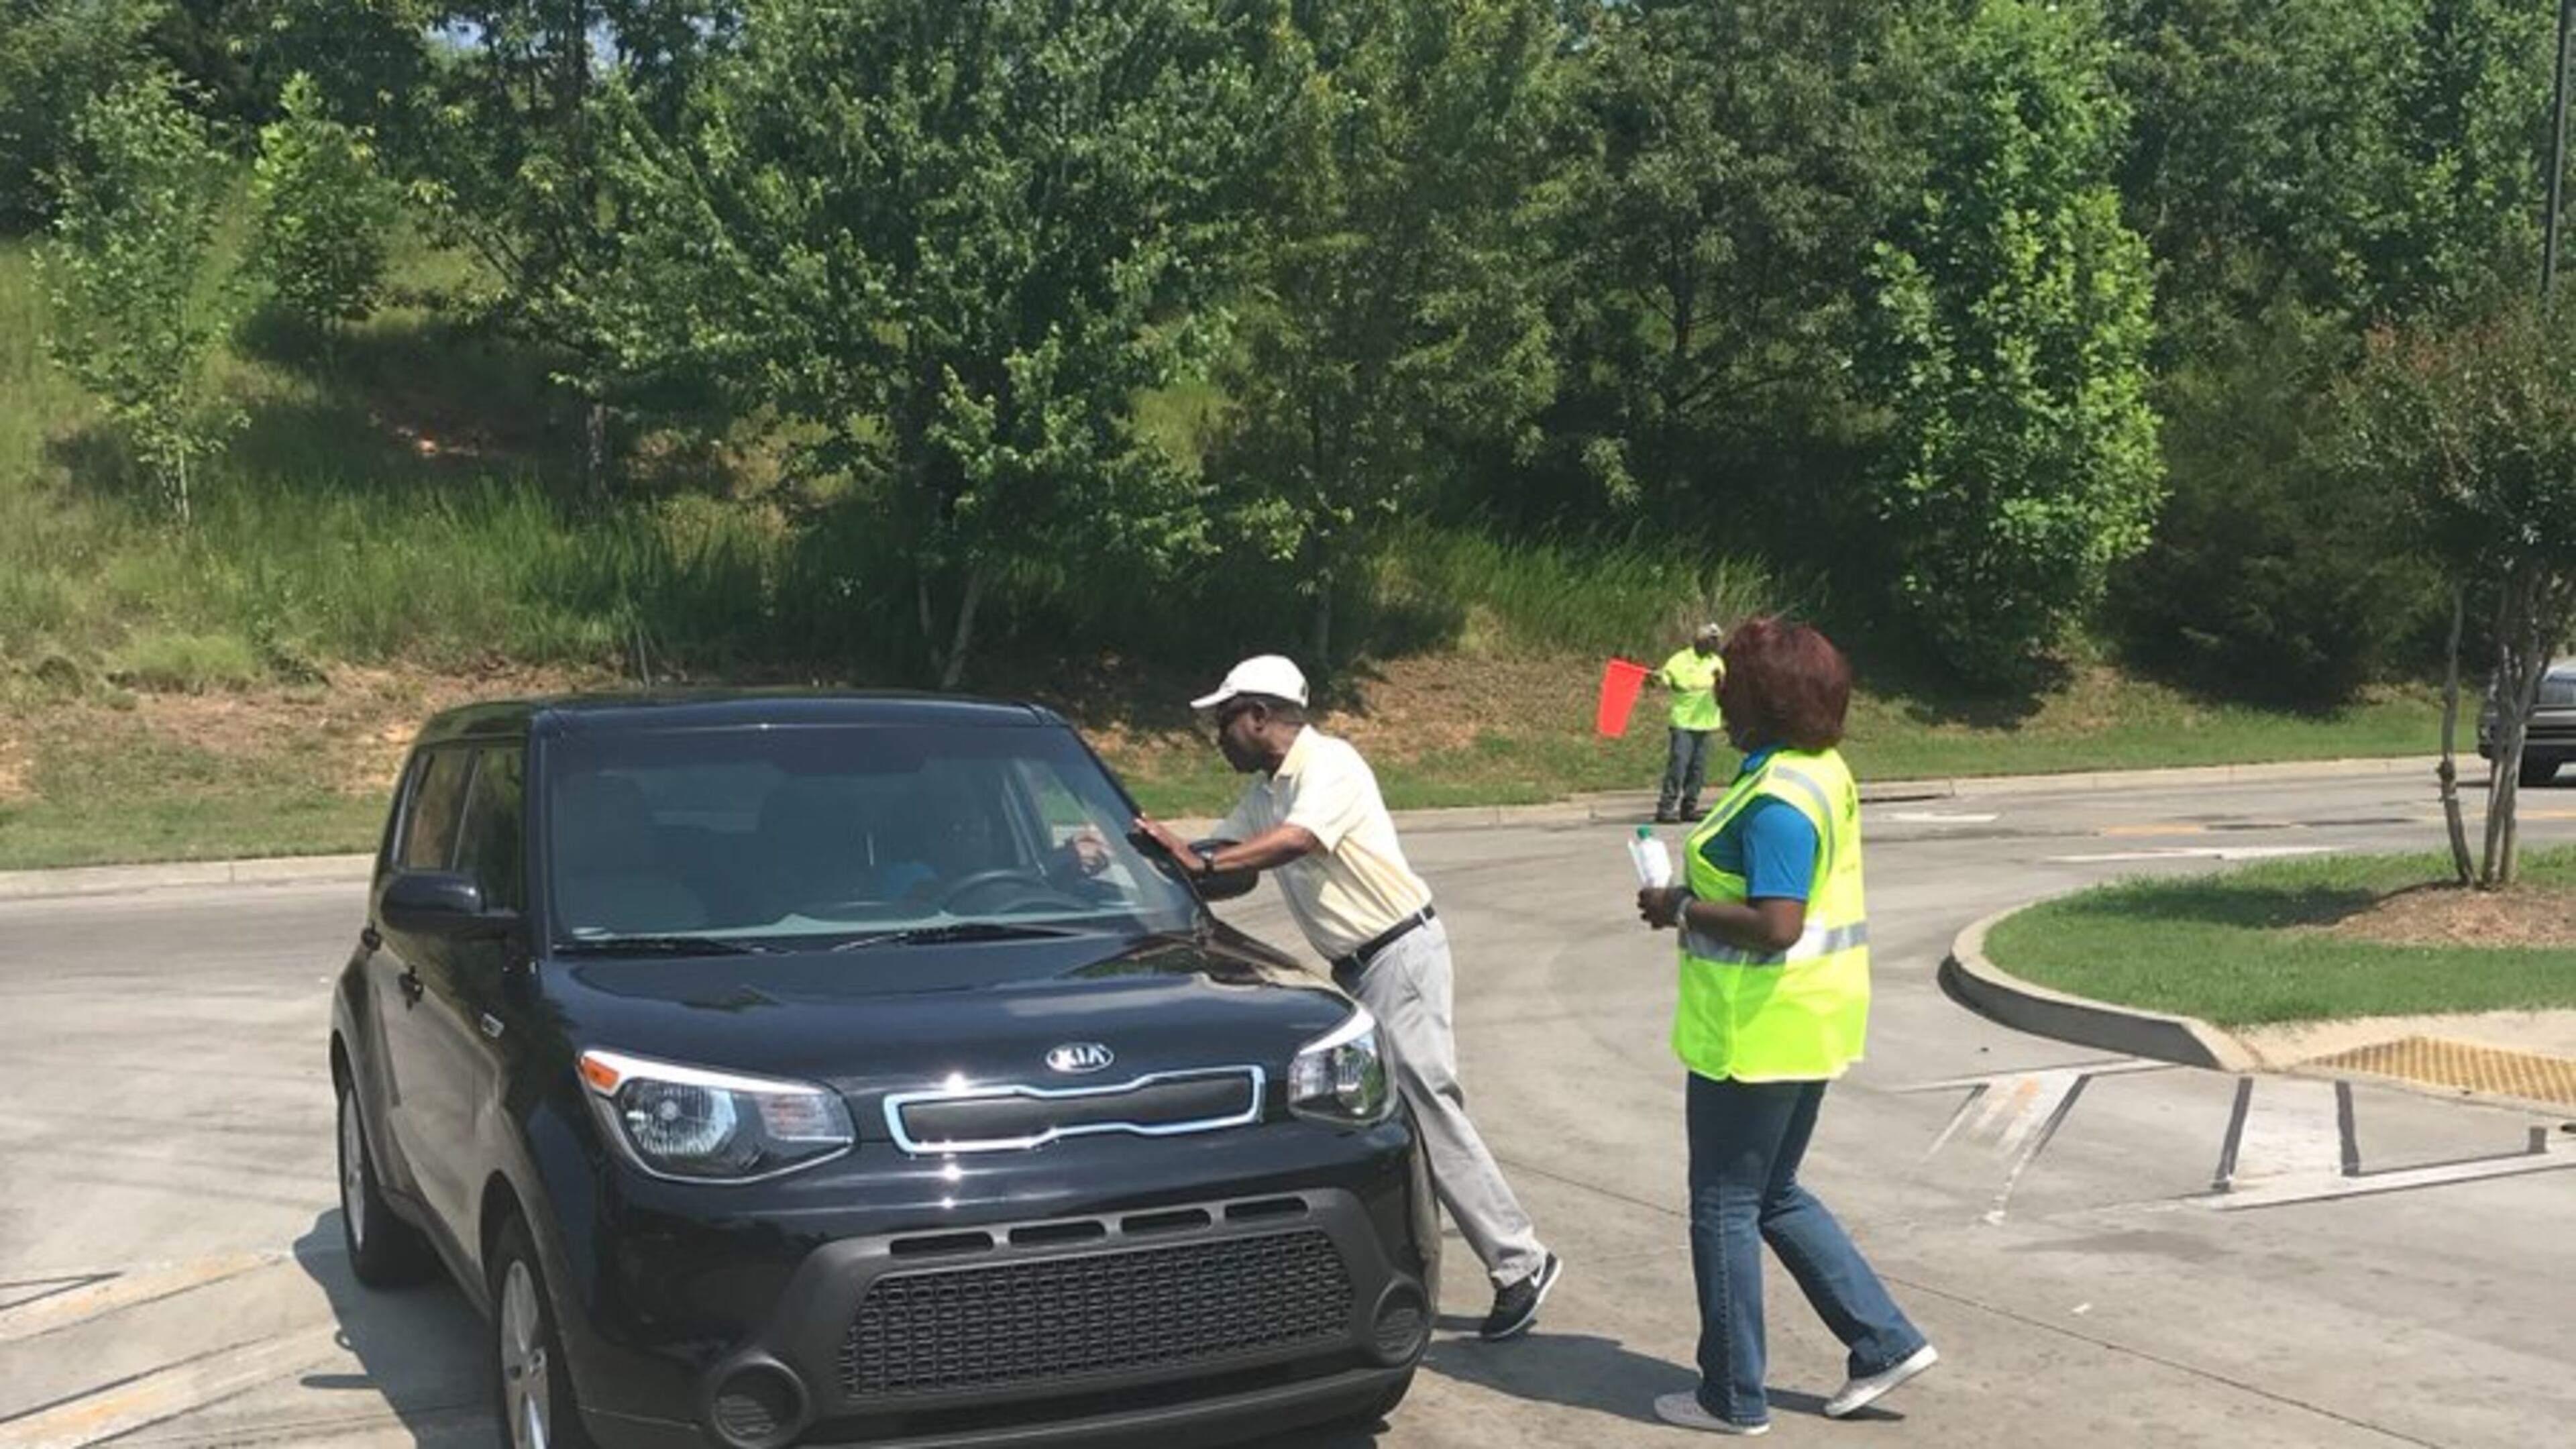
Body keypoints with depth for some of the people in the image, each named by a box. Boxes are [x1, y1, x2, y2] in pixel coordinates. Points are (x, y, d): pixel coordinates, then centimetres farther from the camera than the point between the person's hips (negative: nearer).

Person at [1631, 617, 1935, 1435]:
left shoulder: (1778, 799, -22)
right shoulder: (1823, 770, 9)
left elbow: (1775, 926, -29)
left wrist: (1681, 910, -17)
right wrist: (1698, 895, 9)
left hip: (1763, 1028, -10)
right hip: (1809, 1020, 10)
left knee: (1725, 1206, 4)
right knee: (1776, 1195, 21)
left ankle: (1733, 1399, 15)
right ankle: (1886, 1341, 22)